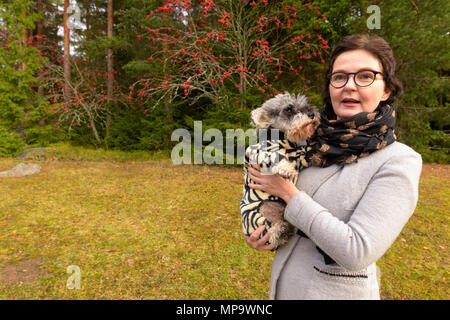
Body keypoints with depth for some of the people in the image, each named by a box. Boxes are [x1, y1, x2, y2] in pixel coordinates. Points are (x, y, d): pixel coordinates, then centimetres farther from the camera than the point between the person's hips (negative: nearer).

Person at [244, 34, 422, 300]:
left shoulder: (398, 160, -18)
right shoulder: (315, 141, -3)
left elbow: (357, 252, -26)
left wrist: (288, 191, -22)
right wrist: (260, 231, -7)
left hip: (338, 290, -5)